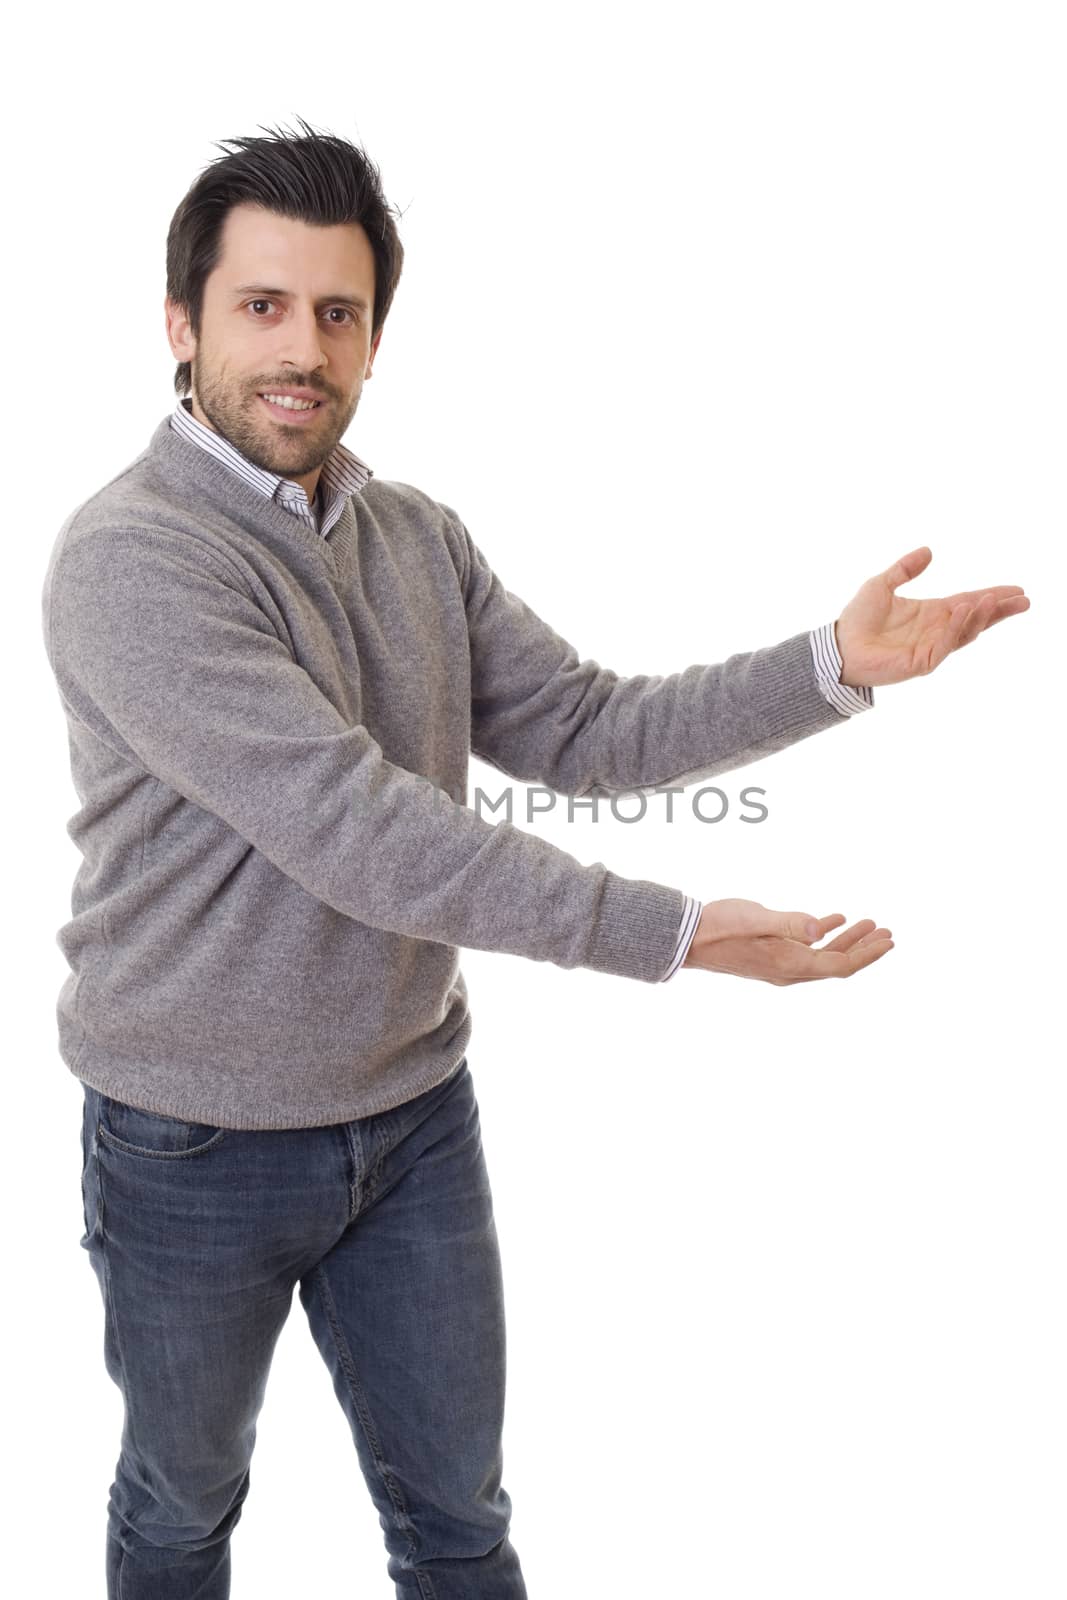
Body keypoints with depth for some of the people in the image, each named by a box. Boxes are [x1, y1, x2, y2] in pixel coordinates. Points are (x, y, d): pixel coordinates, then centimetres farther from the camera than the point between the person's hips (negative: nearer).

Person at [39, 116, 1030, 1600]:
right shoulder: (128, 558, -21)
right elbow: (349, 824, -30)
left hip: (415, 1116, 5)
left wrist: (835, 665, -13)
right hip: (198, 1145, -4)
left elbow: (585, 730, -2)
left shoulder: (421, 539, 1)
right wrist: (669, 930, -31)